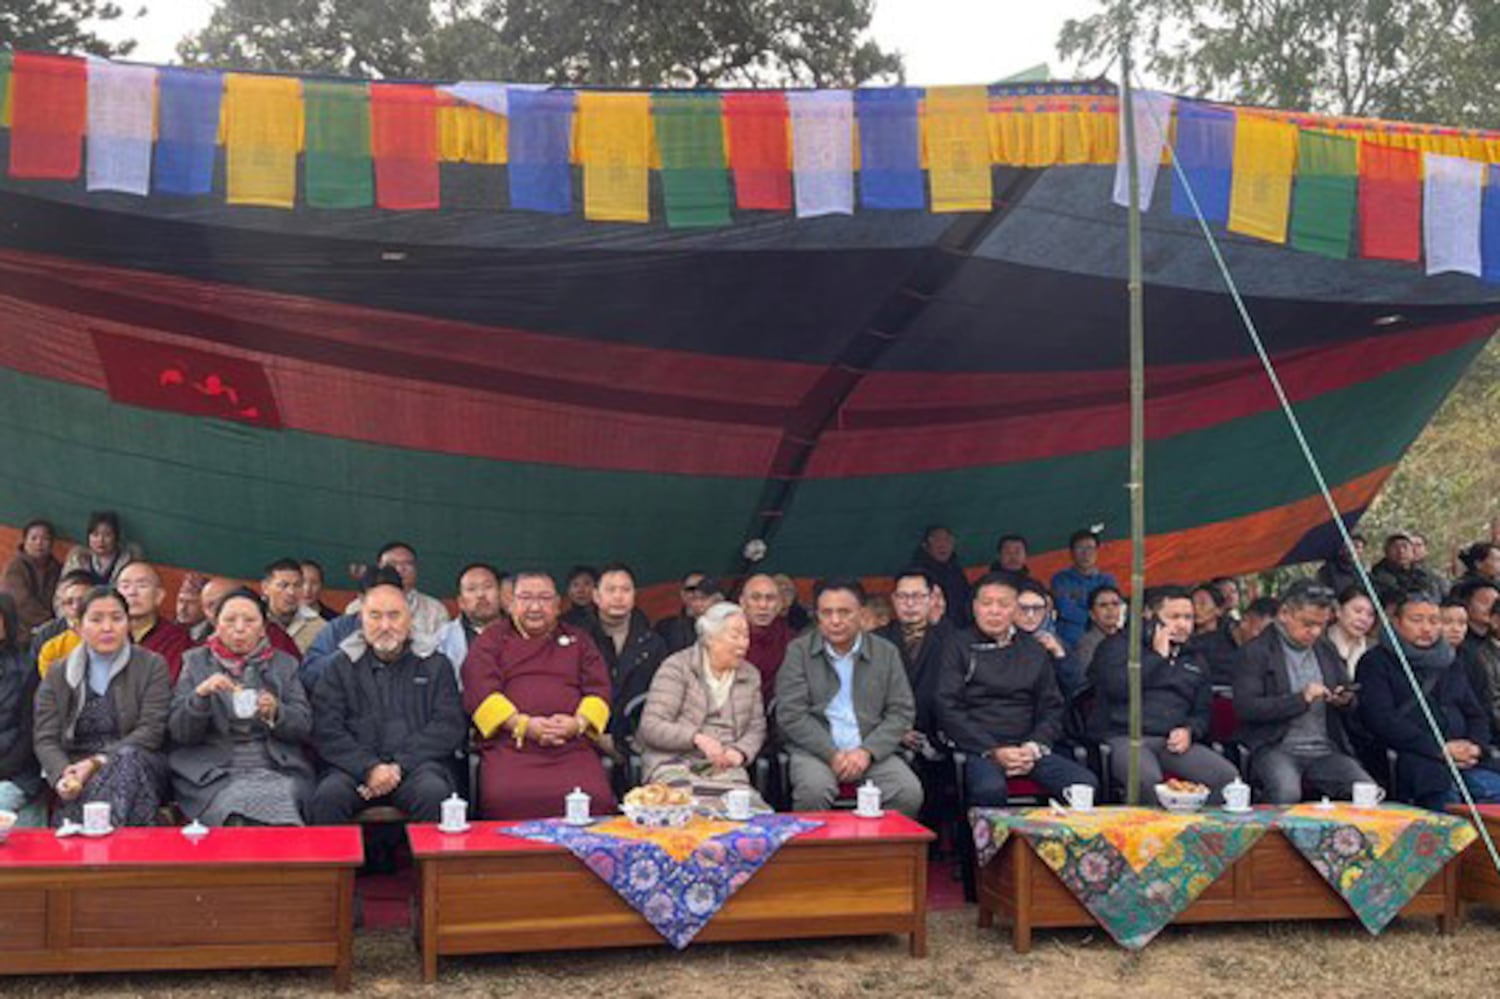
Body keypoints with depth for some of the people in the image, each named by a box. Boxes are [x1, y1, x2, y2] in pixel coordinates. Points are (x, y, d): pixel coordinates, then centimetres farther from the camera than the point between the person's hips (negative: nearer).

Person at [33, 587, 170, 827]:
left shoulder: (152, 666, 9)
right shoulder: (57, 676, 16)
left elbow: (151, 731, -2)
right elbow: (44, 739, 7)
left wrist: (98, 762, -16)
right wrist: (62, 775, -16)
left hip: (137, 764, 0)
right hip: (76, 770, 0)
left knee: (128, 758, -37)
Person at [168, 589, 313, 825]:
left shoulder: (284, 664, 15)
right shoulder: (196, 662, 13)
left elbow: (304, 726, 6)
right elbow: (178, 732, 4)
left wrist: (275, 712, -14)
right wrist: (200, 695, -14)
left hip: (276, 768, 1)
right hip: (211, 772, -1)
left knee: (277, 802, -29)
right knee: (240, 805, -30)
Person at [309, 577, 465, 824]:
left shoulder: (436, 665, 15)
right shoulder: (341, 666, 16)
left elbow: (450, 727, 5)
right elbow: (325, 730, 5)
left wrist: (399, 766, -8)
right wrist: (369, 768, -11)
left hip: (417, 766, 0)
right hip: (355, 767, 0)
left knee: (434, 794, -34)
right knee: (328, 796, -32)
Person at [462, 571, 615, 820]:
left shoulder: (577, 640, 24)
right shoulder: (492, 640, 18)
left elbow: (599, 689, 16)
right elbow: (479, 690, 3)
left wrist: (579, 723, -6)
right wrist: (522, 724, -11)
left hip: (573, 746, 1)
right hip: (510, 745, -1)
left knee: (595, 799, -29)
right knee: (505, 799, -33)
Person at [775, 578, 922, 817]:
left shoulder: (886, 652, 11)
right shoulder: (798, 651, 5)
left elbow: (902, 712, 7)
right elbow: (790, 714, -2)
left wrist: (867, 751, -9)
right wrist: (832, 754, -13)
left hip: (872, 751, 2)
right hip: (816, 750, -2)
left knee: (909, 793, -25)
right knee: (813, 790, -34)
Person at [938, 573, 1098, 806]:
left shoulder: (1035, 650, 19)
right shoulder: (960, 647, 7)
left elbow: (1052, 708, 19)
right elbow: (948, 710, 0)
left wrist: (1034, 748, -2)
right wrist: (994, 751, -10)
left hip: (1028, 748, 4)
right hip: (978, 748, -4)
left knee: (1086, 784, -22)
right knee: (991, 789, -37)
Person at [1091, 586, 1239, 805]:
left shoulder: (1195, 661, 26)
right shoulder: (1121, 645, 10)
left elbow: (1202, 712, 23)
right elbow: (1117, 687, -9)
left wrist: (1189, 731, 0)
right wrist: (1157, 655, -3)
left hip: (1174, 743, 5)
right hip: (1125, 738, -5)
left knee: (1228, 776, -21)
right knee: (1148, 780, -38)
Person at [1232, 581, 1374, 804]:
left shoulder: (1328, 653, 19)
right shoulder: (1255, 653, 0)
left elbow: (1352, 708, 25)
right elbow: (1245, 708, -11)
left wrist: (1346, 702, 0)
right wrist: (1300, 699, -17)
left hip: (1327, 750, 5)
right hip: (1276, 749, -5)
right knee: (1285, 793, -35)